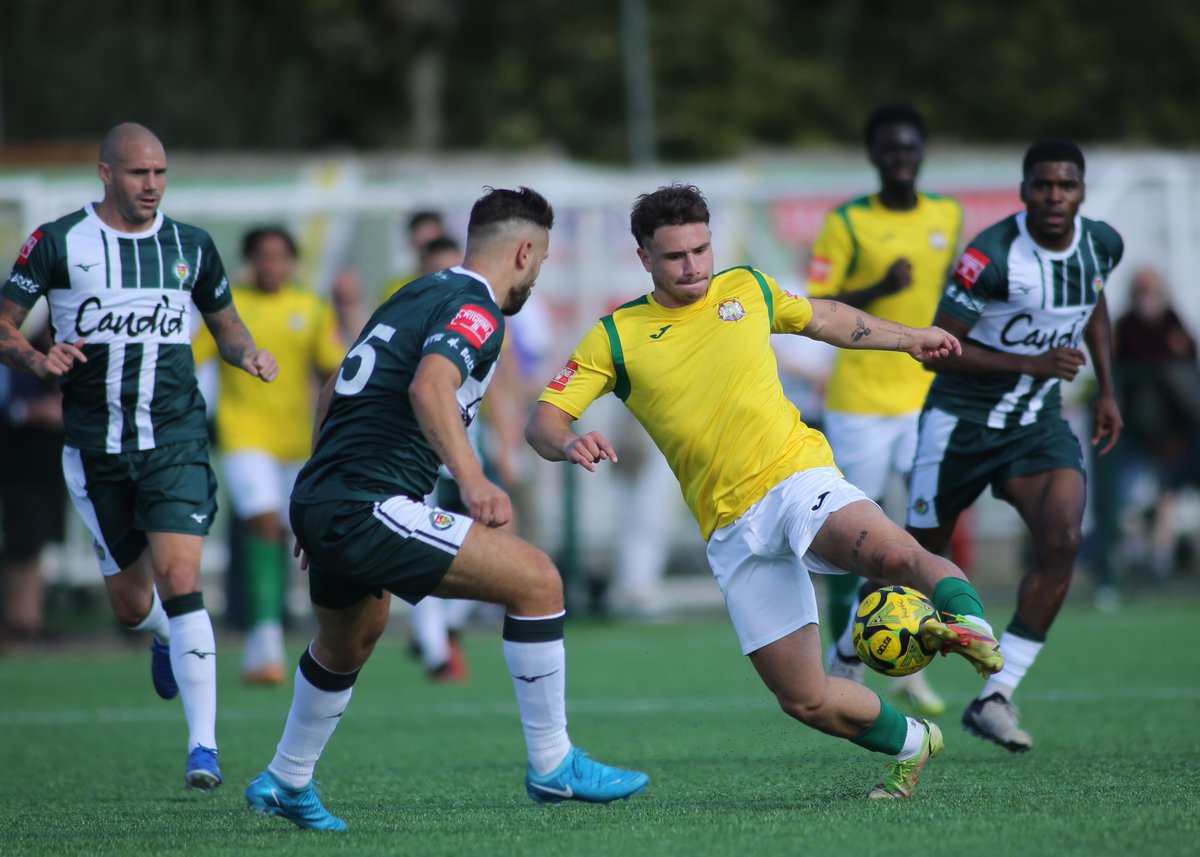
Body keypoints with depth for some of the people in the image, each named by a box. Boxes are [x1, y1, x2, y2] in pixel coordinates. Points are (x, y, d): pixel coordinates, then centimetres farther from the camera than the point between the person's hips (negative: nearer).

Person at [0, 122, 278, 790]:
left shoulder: (191, 247, 6)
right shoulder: (57, 244, -1)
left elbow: (226, 325, 20)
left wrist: (249, 353, -2)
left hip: (175, 440, 0)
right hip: (96, 449, 1)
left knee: (179, 579, -17)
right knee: (130, 603, 9)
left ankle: (204, 743, -17)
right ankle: (166, 637, 48)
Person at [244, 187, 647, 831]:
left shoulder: (417, 294, 19)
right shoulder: (475, 310, -9)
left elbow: (334, 389, 28)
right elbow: (429, 387, -30)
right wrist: (472, 479, -42)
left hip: (319, 499, 10)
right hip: (369, 507, -10)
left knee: (349, 640, 34)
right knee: (536, 579, -12)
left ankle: (284, 784, 49)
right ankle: (552, 765, -6)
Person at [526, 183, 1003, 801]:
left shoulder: (748, 289, 10)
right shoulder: (615, 337, 5)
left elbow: (825, 319, 31)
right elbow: (541, 421, 0)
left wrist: (907, 338, 39)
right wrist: (568, 443, -24)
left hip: (796, 474, -1)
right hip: (732, 528, 1)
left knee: (889, 552, -41)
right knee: (804, 700, -2)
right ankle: (909, 743, 20)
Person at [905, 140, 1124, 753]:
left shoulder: (1102, 245, -3)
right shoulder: (991, 256, -23)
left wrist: (1106, 390, 14)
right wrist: (1031, 363, -27)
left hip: (1038, 425, 4)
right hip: (963, 421, -4)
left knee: (1062, 540, -19)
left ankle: (994, 698, -14)